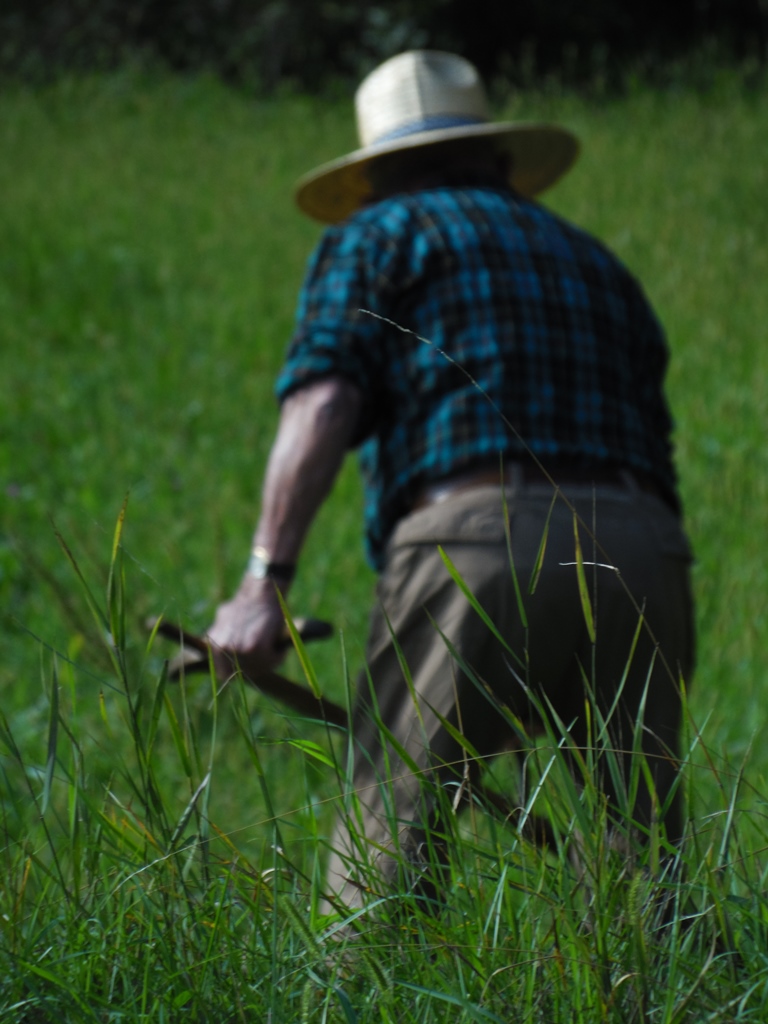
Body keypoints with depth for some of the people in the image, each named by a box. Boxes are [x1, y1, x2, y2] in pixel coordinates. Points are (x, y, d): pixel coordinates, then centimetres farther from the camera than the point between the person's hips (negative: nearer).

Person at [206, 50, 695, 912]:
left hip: (477, 545, -4)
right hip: (641, 549, 5)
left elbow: (323, 401, -1)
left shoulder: (380, 235, 18)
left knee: (384, 836, -3)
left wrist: (265, 582, -8)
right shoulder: (598, 266, 33)